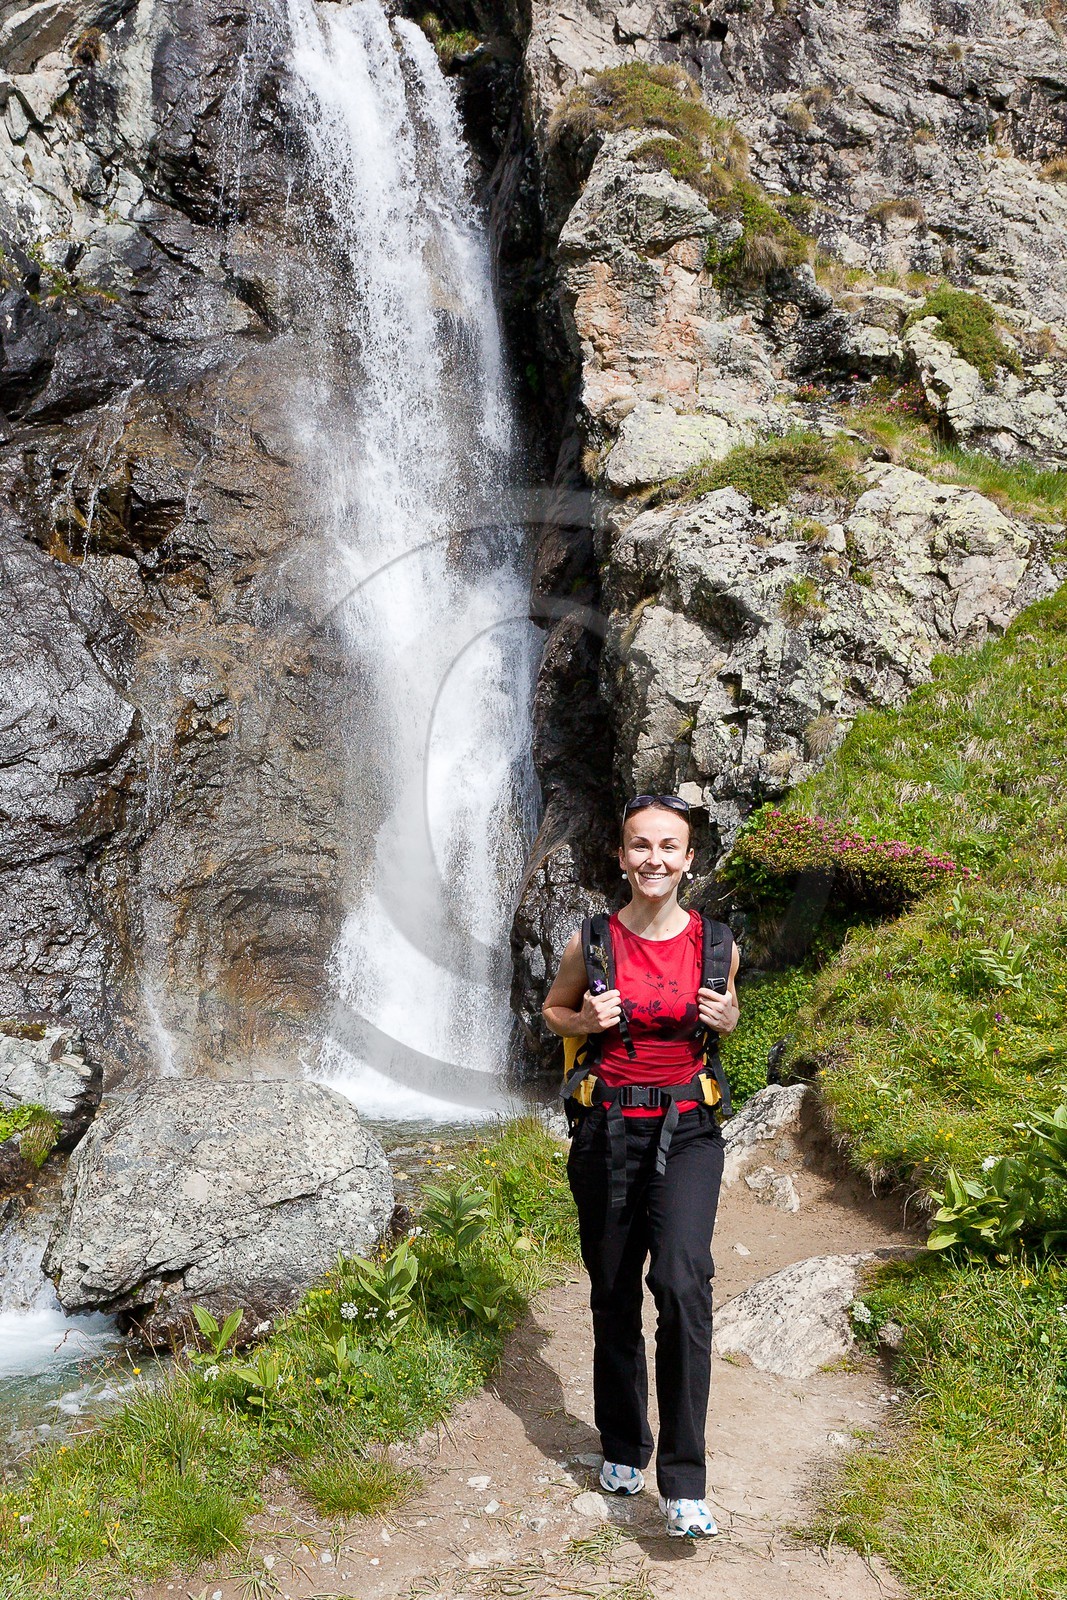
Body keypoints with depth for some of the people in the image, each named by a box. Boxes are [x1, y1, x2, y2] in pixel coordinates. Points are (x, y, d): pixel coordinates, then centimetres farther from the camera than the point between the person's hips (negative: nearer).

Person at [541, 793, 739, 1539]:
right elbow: (552, 1011, 12)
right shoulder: (594, 941, -4)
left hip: (687, 1132, -1)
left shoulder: (715, 942, -3)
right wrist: (587, 1020, -9)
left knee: (684, 1283, -20)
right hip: (608, 1130, 1)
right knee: (614, 1295, 12)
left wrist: (726, 1019, -6)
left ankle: (684, 1484, -12)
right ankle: (623, 1448, 34)